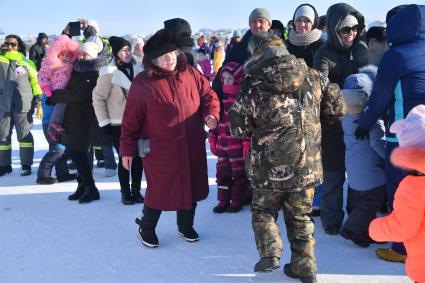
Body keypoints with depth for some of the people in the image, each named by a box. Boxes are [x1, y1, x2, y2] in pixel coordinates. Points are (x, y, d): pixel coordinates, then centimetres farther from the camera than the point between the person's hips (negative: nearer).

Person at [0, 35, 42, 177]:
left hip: (22, 104, -2)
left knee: (24, 135, 2)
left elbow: (35, 83, 7)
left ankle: (26, 165, 10)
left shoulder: (27, 63, 5)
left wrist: (38, 102, 3)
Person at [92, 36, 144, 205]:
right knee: (124, 158, 1)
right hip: (118, 124, -4)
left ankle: (136, 190, 21)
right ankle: (125, 192, 16)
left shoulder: (138, 69, 3)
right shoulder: (109, 73, -11)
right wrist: (104, 122, -9)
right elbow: (98, 98, -8)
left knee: (138, 157, 7)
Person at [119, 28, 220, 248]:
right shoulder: (142, 83, -7)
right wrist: (127, 149, -2)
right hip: (159, 150, -4)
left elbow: (208, 95, 11)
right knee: (159, 191, 3)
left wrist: (211, 114, -9)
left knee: (192, 187, 15)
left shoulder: (190, 74, 2)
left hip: (192, 147, 4)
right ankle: (146, 228, 30)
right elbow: (131, 119, -4)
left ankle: (186, 226, 39)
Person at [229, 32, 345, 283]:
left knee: (263, 211, 20)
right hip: (307, 166, 3)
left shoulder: (254, 86, -13)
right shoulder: (313, 78, -3)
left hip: (270, 168, -3)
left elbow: (238, 128, -9)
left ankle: (270, 253, 2)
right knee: (301, 217, 19)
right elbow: (337, 108, 5)